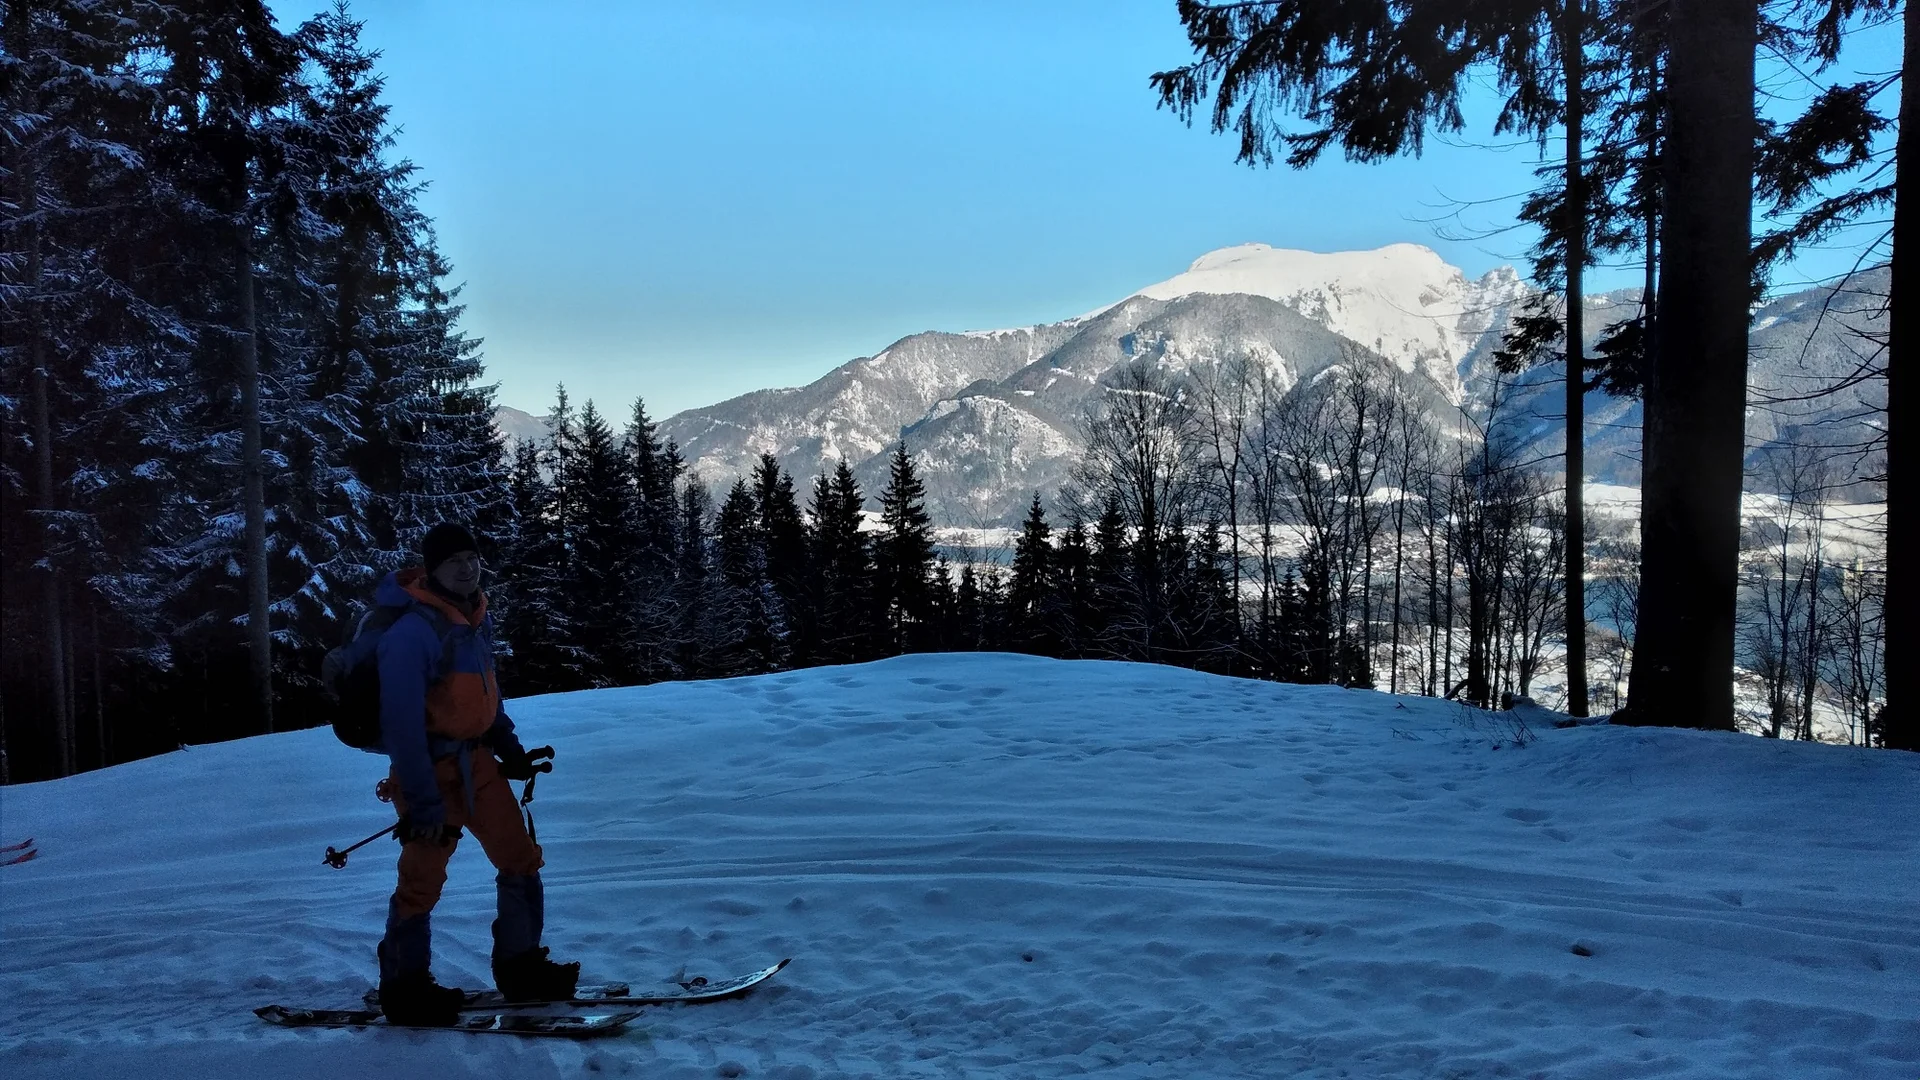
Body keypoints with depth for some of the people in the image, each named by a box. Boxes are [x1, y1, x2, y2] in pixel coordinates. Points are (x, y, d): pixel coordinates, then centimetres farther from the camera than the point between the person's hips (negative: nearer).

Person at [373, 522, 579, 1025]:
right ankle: (404, 988, 23)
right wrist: (422, 802, -24)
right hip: (432, 767, -8)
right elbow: (402, 722, -24)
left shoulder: (476, 617, 5)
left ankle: (521, 968, 21)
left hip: (476, 760, 8)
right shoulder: (413, 631, -22)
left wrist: (509, 747, 17)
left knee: (522, 861, 8)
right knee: (422, 879, 4)